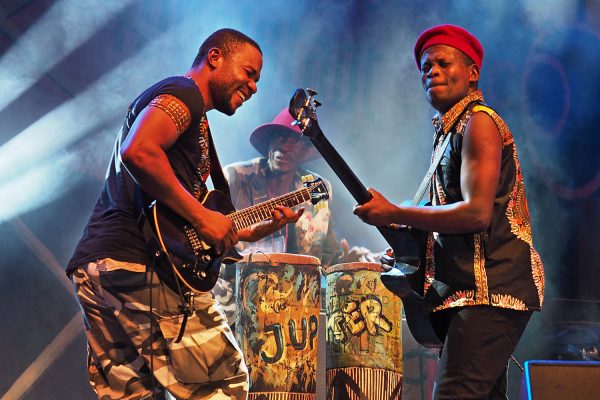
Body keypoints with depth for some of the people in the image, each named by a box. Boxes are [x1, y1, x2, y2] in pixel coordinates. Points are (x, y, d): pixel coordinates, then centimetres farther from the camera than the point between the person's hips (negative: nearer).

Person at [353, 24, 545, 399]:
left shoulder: (478, 122, -9)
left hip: (489, 287, -10)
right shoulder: (450, 130, 20)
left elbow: (477, 213, -20)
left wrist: (393, 214, -15)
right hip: (472, 288, 10)